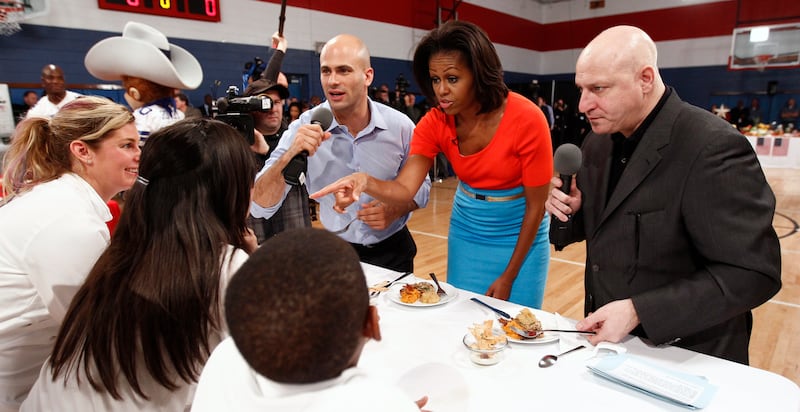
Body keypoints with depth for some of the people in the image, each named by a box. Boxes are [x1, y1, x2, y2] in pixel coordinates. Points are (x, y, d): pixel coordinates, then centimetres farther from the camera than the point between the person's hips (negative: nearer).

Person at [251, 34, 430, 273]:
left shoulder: (400, 126, -10)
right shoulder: (304, 129, -12)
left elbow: (420, 187, 3)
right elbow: (260, 208, -16)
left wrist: (394, 210, -16)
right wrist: (288, 157, -32)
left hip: (392, 251, 0)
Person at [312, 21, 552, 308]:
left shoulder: (526, 120, -24)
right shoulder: (435, 123, -13)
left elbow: (536, 205, -17)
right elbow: (405, 188, -23)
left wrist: (508, 277, -13)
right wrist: (366, 182, -45)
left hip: (519, 234, -3)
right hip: (466, 230, 3)